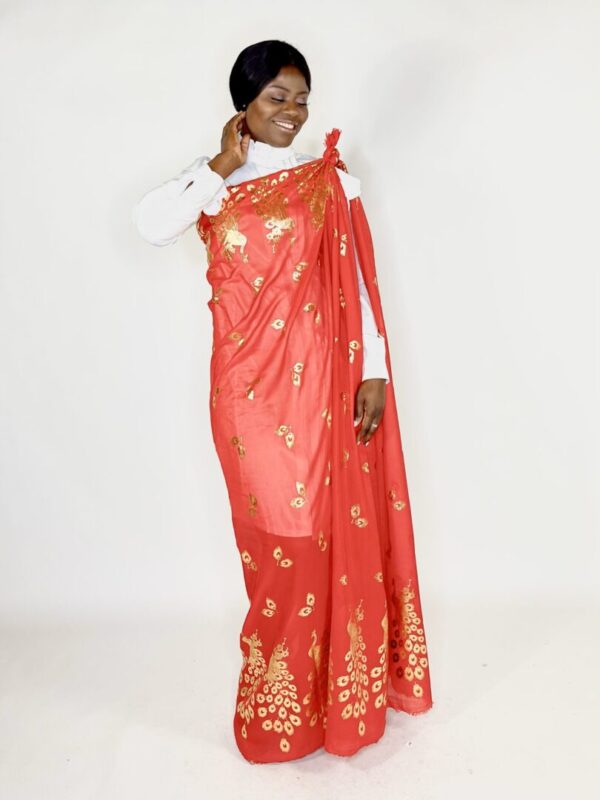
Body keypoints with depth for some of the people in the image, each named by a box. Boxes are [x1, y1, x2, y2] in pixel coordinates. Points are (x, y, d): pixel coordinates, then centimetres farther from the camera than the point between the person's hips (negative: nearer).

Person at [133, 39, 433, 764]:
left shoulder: (330, 180, 7)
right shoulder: (212, 179, 8)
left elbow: (359, 281, 2)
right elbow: (150, 224, -12)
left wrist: (373, 372, -5)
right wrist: (224, 166, -6)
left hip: (319, 376, 0)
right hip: (247, 381, 0)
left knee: (328, 529, 6)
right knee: (275, 534, 6)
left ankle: (337, 685, 28)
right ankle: (282, 699, 27)